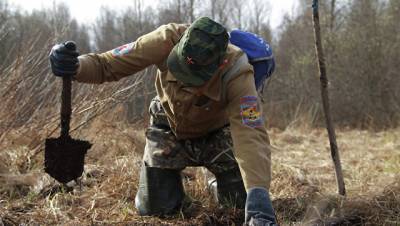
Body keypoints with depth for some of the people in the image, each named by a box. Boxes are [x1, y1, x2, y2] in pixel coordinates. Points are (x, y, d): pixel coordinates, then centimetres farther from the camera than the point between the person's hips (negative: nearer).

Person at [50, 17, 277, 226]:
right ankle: (172, 181, 32)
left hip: (215, 133, -1)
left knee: (241, 201, -7)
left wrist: (258, 197, -59)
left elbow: (251, 135, -45)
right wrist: (76, 66, -51)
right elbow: (109, 64, -28)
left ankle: (219, 182, 29)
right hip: (168, 130, 1)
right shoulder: (169, 40, -35)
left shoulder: (236, 73, -38)